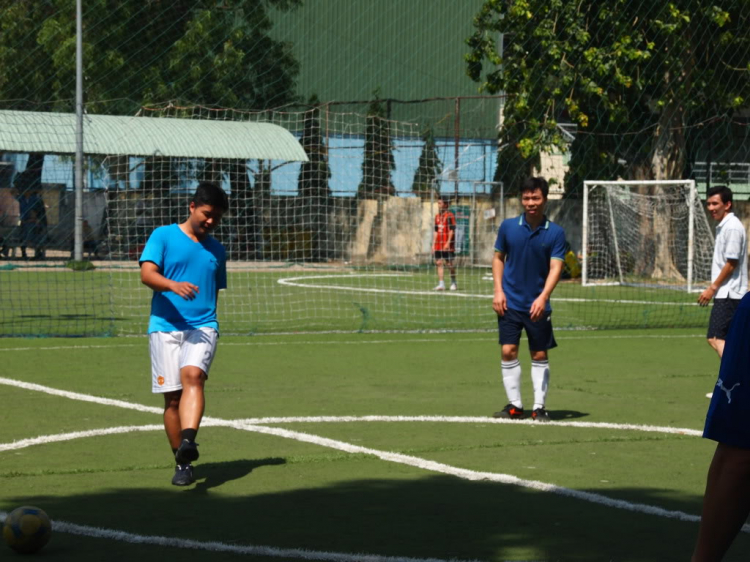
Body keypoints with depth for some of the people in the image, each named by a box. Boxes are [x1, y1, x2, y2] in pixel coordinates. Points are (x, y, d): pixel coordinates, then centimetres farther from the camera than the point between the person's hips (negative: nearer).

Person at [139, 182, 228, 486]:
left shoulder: (217, 250, 18)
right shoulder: (163, 236, 5)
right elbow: (147, 273, -9)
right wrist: (173, 285, -27)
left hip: (202, 326, 1)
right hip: (165, 326, -1)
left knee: (193, 375, -26)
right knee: (172, 396, -2)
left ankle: (188, 441, -43)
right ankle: (182, 463, 10)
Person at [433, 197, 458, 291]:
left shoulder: (450, 216, -8)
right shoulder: (437, 216, 14)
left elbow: (452, 230, -13)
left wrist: (448, 242, -19)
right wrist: (433, 243, 16)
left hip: (448, 245, -7)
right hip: (439, 245, 7)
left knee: (450, 264, 1)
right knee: (439, 263, 0)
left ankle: (453, 283, 16)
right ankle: (441, 284, 0)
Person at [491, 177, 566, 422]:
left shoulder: (555, 233, -6)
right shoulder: (508, 226, -1)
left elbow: (555, 268, -13)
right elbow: (498, 257, 10)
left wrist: (543, 297, -26)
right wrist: (498, 290, -1)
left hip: (538, 305, -1)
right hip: (510, 303, 1)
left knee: (540, 356, 4)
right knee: (508, 352, -3)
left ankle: (539, 406, 13)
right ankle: (514, 405, 6)